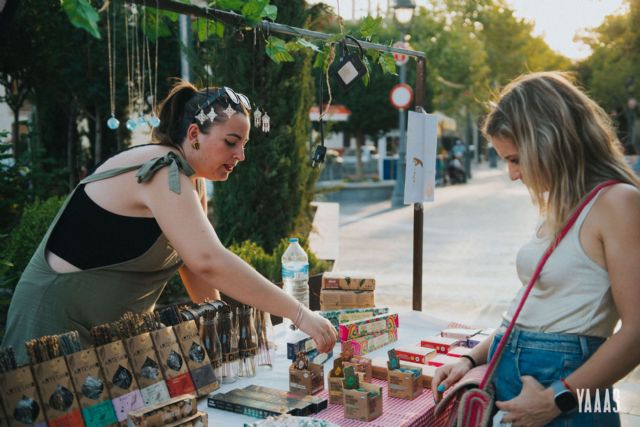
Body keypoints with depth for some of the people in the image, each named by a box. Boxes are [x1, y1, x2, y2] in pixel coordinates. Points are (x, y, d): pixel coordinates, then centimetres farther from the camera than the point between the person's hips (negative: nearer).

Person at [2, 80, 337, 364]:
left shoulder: (189, 181, 5)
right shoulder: (162, 173, -25)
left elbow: (194, 266, 8)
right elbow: (209, 262, -37)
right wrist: (299, 315, -36)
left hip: (114, 330, 9)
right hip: (59, 323, -9)